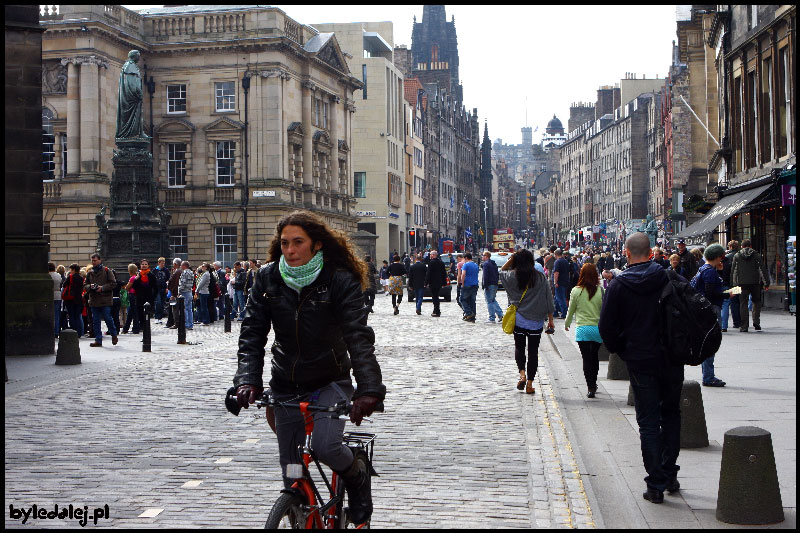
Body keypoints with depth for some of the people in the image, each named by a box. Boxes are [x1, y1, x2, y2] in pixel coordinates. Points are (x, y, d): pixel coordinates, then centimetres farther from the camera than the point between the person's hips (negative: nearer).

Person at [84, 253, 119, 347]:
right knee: (95, 321, 4)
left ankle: (114, 335, 19)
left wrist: (102, 288, -15)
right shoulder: (89, 272, 12)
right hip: (94, 300, 4)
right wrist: (90, 287, -8)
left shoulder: (106, 271, -1)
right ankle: (98, 340, 9)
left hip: (105, 300, -4)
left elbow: (113, 283, -4)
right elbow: (85, 285, 15)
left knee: (108, 318, -4)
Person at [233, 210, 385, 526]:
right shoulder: (268, 279, -5)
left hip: (331, 381, -3)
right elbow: (252, 334, -8)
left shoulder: (340, 281, -15)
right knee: (290, 466, 8)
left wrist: (369, 389, -38)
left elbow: (358, 336, -25)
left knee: (324, 445, -25)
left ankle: (357, 473, 9)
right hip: (286, 385, 4)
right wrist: (247, 380, -24)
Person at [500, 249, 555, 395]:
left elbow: (501, 272, 18)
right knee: (533, 351, 7)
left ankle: (522, 374, -5)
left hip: (518, 320, 0)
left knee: (519, 347, 17)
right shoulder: (541, 278, -5)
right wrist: (550, 320, 8)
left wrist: (510, 259, 8)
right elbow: (548, 300, 0)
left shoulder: (512, 277, -6)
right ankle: (530, 384, 8)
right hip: (536, 321, 0)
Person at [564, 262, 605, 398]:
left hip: (582, 329, -2)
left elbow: (571, 310, 5)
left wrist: (567, 324, 22)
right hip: (598, 329, 2)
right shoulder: (600, 291, -5)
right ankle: (593, 384, 28)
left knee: (587, 359, 1)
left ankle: (591, 387, -2)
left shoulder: (576, 291, -6)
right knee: (595, 356, 18)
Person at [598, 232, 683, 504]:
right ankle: (670, 476, 22)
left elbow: (606, 326, -7)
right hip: (671, 359, 2)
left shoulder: (618, 285, -8)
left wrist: (621, 350, 10)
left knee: (648, 423, 5)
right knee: (671, 414, 19)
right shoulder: (669, 278, -5)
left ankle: (656, 485, 5)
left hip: (640, 362, -2)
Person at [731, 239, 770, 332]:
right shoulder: (757, 255, 5)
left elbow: (733, 271, 6)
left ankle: (744, 326, -1)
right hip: (755, 282, 0)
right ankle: (756, 323, 4)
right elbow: (762, 269, 2)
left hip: (742, 283, 0)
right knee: (756, 302, 16)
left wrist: (733, 284, 10)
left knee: (743, 303, 3)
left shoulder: (737, 256, 6)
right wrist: (766, 283, 4)